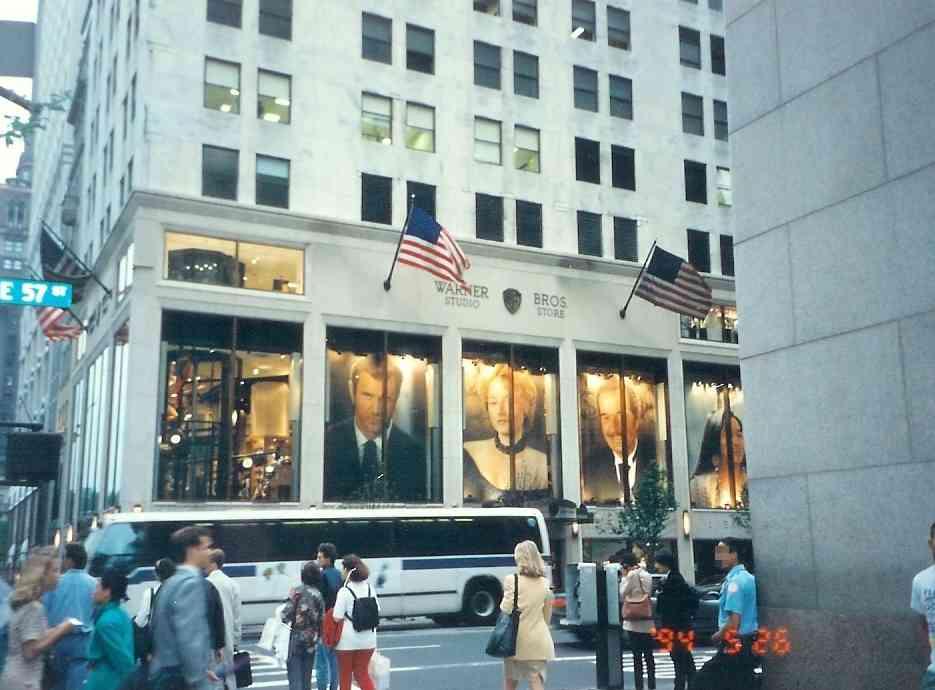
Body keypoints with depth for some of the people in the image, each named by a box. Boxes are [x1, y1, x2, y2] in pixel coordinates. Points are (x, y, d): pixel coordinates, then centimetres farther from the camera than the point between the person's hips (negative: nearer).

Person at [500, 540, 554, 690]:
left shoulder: (512, 580, -10)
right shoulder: (545, 583, 4)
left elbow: (506, 610, -12)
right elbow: (547, 616, 11)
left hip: (517, 639, -3)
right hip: (539, 641, 3)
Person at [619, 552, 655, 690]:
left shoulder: (631, 575, -10)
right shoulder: (647, 575, 9)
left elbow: (622, 596, -6)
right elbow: (650, 594, 13)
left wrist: (623, 577, 1)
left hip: (634, 622, -5)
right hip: (648, 621, 6)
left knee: (637, 656, -1)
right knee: (648, 655, 11)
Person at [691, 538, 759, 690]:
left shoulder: (734, 581, -18)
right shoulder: (749, 578, 11)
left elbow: (734, 623, -22)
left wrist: (717, 636, -6)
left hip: (734, 646, -9)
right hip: (748, 645, 9)